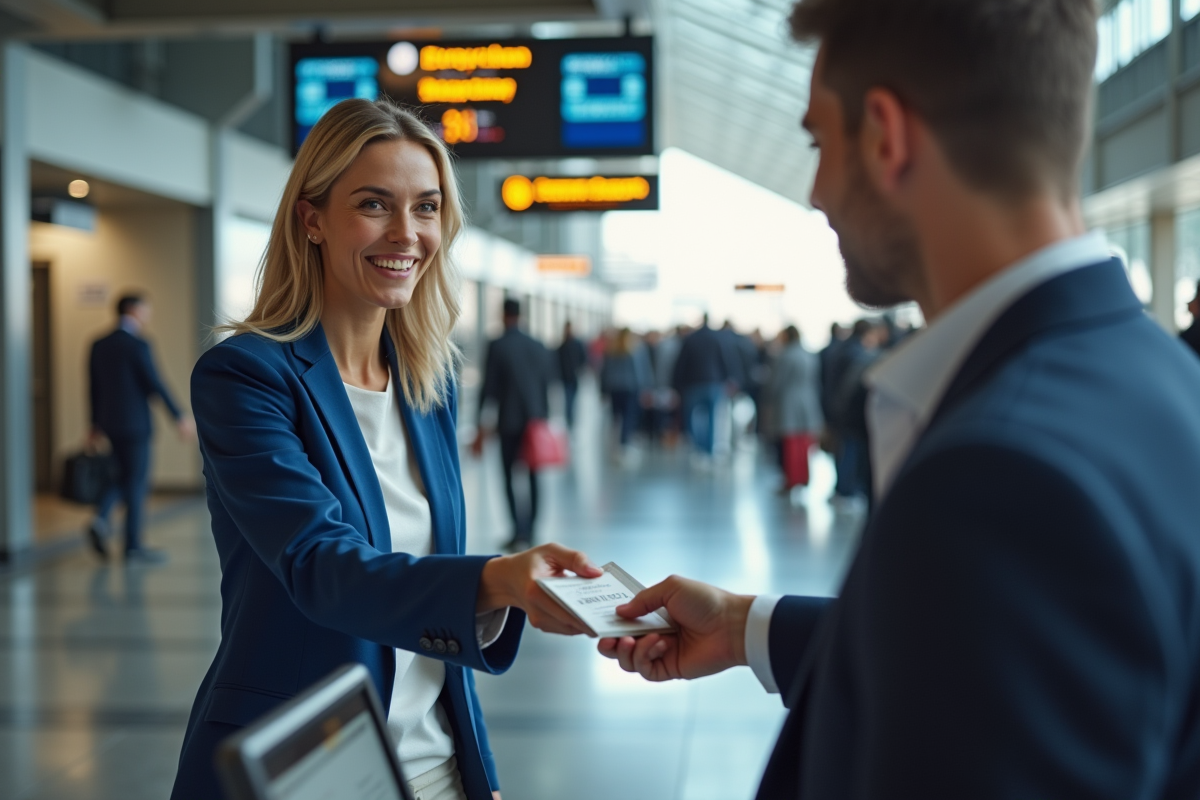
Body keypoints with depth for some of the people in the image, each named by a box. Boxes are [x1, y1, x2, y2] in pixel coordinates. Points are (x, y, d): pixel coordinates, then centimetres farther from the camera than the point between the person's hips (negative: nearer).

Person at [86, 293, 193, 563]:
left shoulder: (98, 345, 6)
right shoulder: (138, 346, -15)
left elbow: (94, 387, 11)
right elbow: (156, 385, -14)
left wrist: (96, 425, 20)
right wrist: (179, 418, -7)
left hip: (110, 424, 7)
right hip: (135, 424, -7)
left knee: (126, 477, 19)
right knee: (137, 482, 2)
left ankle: (100, 520, -2)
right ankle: (133, 546, 8)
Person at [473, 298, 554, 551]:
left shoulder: (496, 347, -7)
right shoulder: (539, 347, 6)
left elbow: (488, 388, -8)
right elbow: (546, 387, 10)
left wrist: (481, 427, -5)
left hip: (509, 422, -4)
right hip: (536, 420, 4)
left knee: (511, 477, 0)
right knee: (532, 477, 9)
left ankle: (519, 529, -13)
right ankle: (529, 532, 14)